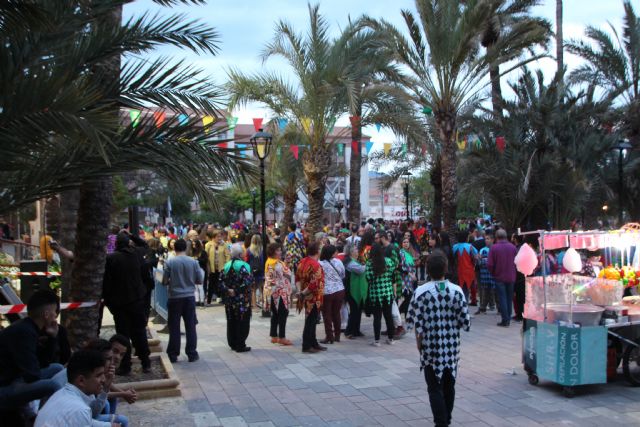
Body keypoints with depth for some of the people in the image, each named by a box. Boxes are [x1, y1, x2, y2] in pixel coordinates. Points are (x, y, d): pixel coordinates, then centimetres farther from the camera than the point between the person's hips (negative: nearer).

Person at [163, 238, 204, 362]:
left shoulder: (170, 262, -9)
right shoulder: (193, 262, -5)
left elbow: (165, 281, -6)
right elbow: (200, 280, 0)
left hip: (175, 297, -1)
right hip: (189, 297, 1)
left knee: (174, 327, 8)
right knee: (190, 326, 9)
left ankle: (173, 355, 13)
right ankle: (192, 354, 12)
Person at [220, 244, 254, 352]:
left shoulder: (227, 266, 5)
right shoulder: (243, 266, -14)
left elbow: (221, 281, 1)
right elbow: (247, 282, -23)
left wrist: (227, 290, -4)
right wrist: (237, 291, -15)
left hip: (229, 299, 6)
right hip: (242, 300, -6)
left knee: (231, 322, 14)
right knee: (242, 322, 3)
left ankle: (232, 344, 22)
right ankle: (240, 346, 6)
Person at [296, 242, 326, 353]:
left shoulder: (302, 262, 5)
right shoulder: (316, 265, -22)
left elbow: (297, 277, 8)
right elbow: (314, 284, -27)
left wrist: (300, 290, 1)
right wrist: (304, 293, -16)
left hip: (307, 297, 9)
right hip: (313, 298, -9)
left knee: (311, 321, 17)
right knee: (310, 322, 1)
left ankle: (314, 343, 27)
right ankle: (307, 346, 8)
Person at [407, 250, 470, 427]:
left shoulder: (421, 292, -12)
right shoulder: (457, 291, -6)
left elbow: (416, 323, -13)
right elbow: (466, 322, -5)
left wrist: (419, 343, 2)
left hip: (431, 348, -3)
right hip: (452, 347, 3)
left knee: (435, 388, 6)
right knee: (449, 386, 19)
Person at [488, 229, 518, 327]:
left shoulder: (494, 248, -12)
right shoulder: (513, 247, -3)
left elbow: (490, 264, -13)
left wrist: (493, 273, 4)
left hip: (499, 277, -3)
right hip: (511, 277, 3)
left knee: (502, 298, 1)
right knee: (509, 298, 14)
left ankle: (505, 320, 0)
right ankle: (508, 319, 20)